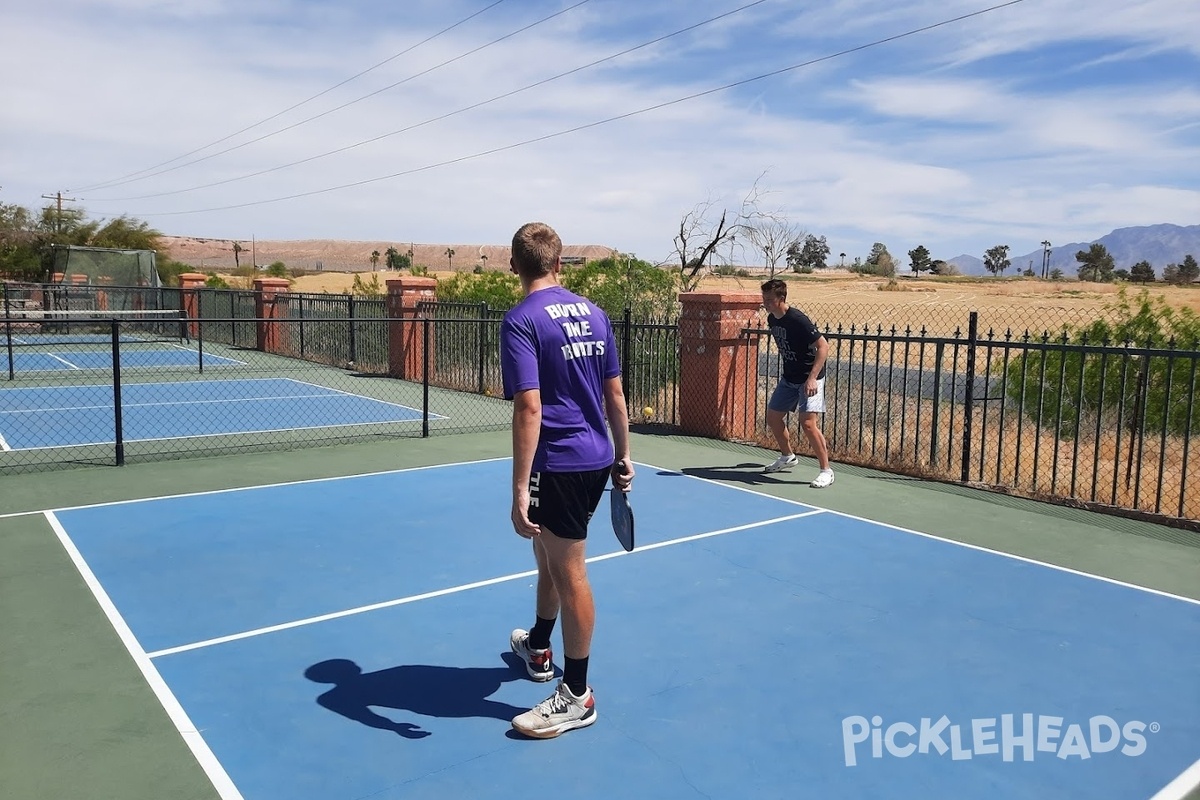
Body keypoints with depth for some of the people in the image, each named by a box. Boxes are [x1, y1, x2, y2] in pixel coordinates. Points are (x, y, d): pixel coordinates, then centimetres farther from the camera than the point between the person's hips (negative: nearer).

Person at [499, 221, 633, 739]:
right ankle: (538, 648, 47)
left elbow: (529, 408, -24)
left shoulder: (521, 321, -15)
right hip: (597, 460, 8)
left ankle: (577, 696, 18)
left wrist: (519, 489, -23)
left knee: (569, 572, 4)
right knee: (550, 555, 26)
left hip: (559, 465, -8)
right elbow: (615, 394, 9)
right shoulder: (593, 314, 6)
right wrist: (623, 455, 17)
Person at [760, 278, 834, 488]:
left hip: (809, 378, -9)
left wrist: (812, 378, -31)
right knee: (773, 417, 13)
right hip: (788, 378, 9)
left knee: (807, 423, -19)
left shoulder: (797, 319, -22)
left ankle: (826, 471, -7)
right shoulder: (772, 319, 2)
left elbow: (823, 346, -24)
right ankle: (787, 457, 36)